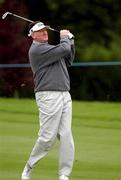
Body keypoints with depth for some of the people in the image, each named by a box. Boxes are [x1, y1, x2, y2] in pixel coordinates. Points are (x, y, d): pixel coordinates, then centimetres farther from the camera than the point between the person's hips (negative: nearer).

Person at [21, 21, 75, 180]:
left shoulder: (49, 48, 21)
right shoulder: (36, 49, -8)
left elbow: (68, 61, 27)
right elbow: (63, 50, -15)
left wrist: (70, 41, 16)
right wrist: (64, 38, 6)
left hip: (65, 95, 8)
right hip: (48, 96, -8)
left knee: (66, 136, -1)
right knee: (48, 137, -8)